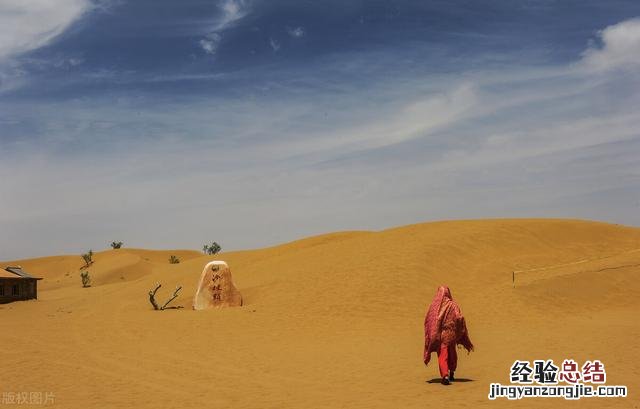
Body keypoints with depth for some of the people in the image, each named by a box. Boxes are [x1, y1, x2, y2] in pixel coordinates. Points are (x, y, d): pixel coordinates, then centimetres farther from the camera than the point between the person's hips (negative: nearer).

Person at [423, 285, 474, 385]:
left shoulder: (435, 305, -5)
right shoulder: (453, 305, -3)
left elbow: (428, 321, -9)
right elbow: (459, 318, -10)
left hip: (441, 334, -2)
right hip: (452, 334, 2)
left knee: (442, 355, -1)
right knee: (452, 353, 21)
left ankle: (445, 375, -18)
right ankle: (451, 374, 33)